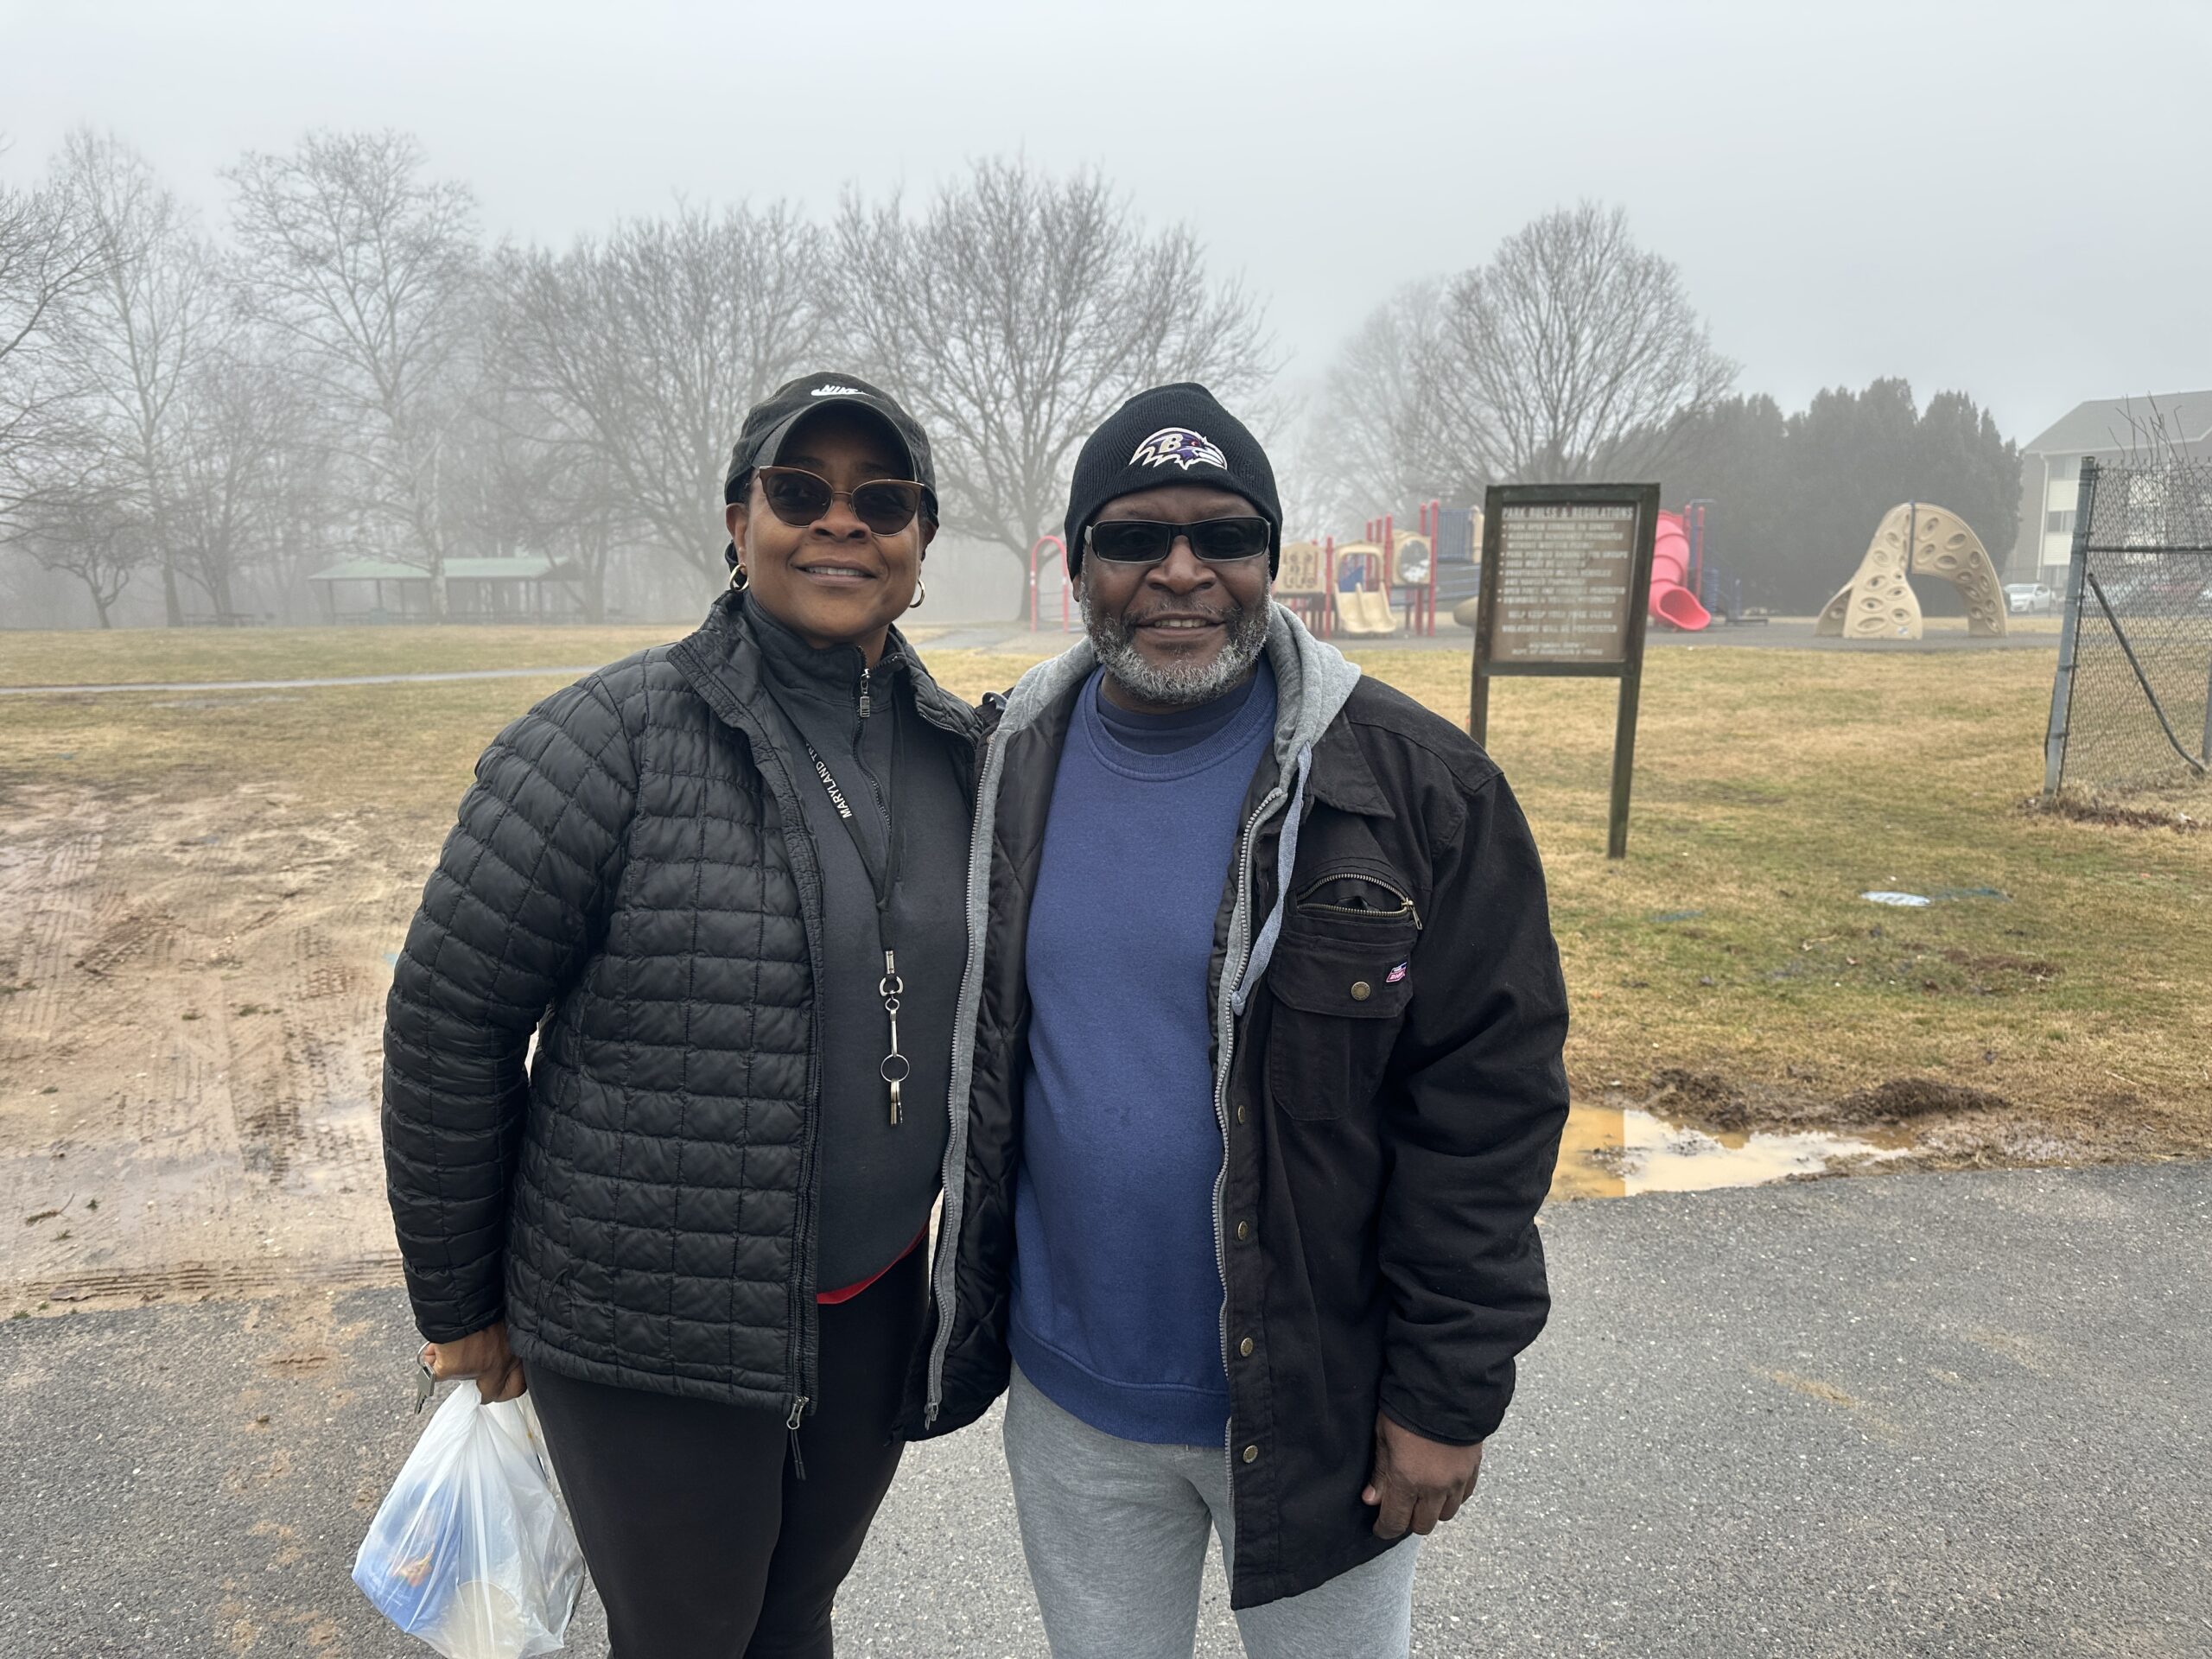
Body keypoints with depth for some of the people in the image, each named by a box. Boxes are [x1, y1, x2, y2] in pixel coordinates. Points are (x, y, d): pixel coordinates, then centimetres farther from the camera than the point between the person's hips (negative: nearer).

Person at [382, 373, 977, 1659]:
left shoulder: (956, 749, 1)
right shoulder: (612, 744, -16)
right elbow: (449, 1020, -11)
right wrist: (459, 1307, -4)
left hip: (874, 1304, 5)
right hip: (655, 1336, -4)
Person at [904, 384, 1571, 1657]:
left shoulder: (1420, 787, -14)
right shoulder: (1012, 773, -2)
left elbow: (1486, 1106, -12)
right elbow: (970, 1062, 7)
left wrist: (1450, 1395, -11)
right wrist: (963, 1315, 9)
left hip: (1316, 1401, -3)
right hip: (1069, 1400, 4)